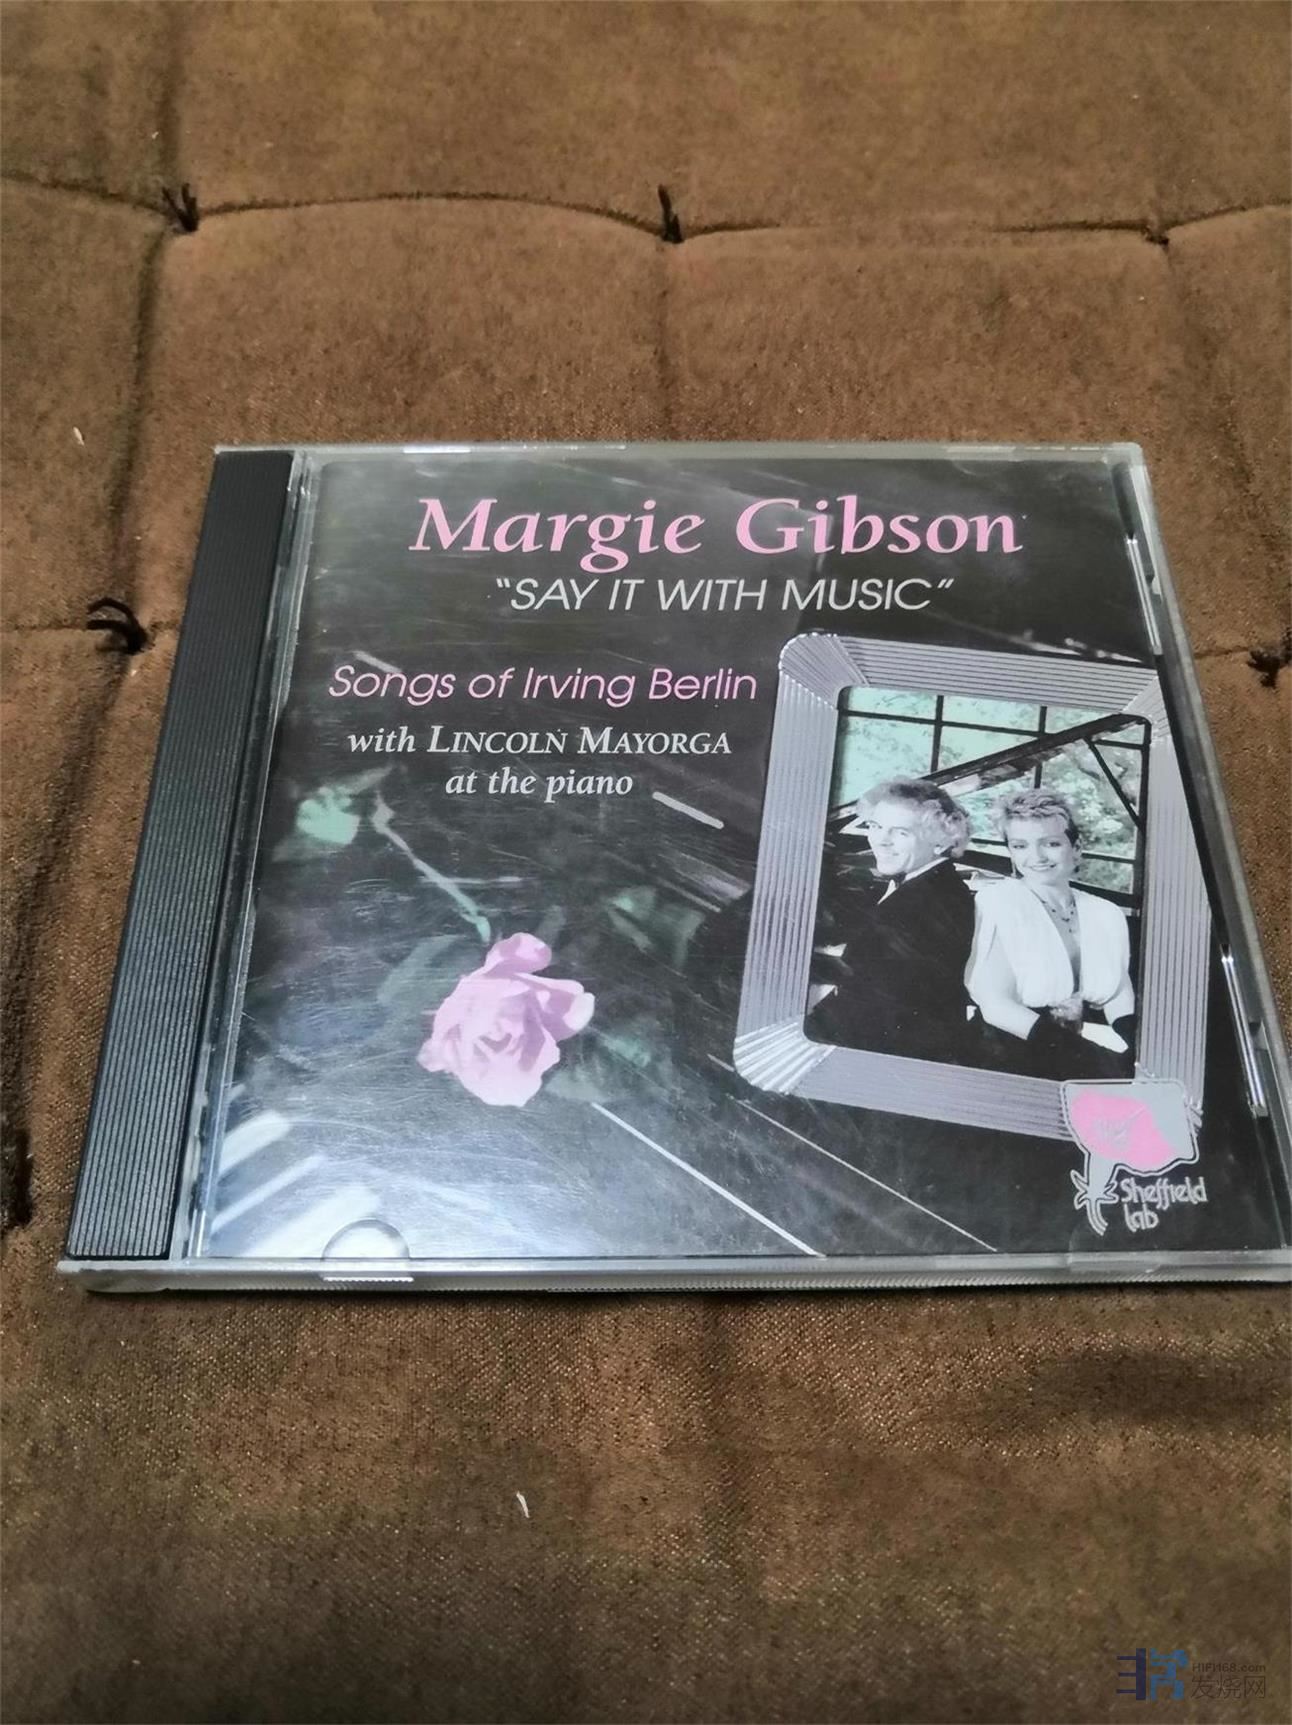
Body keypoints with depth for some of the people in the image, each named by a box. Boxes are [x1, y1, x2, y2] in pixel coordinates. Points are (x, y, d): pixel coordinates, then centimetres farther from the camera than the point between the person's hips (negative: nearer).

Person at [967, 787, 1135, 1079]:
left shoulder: (1108, 915, 13)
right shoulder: (997, 902, -2)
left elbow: (1121, 1002, 7)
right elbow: (995, 1005, -10)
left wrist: (1131, 1051, -14)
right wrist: (1084, 1040, -19)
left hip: (1099, 1057, 4)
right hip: (1022, 1052, -4)